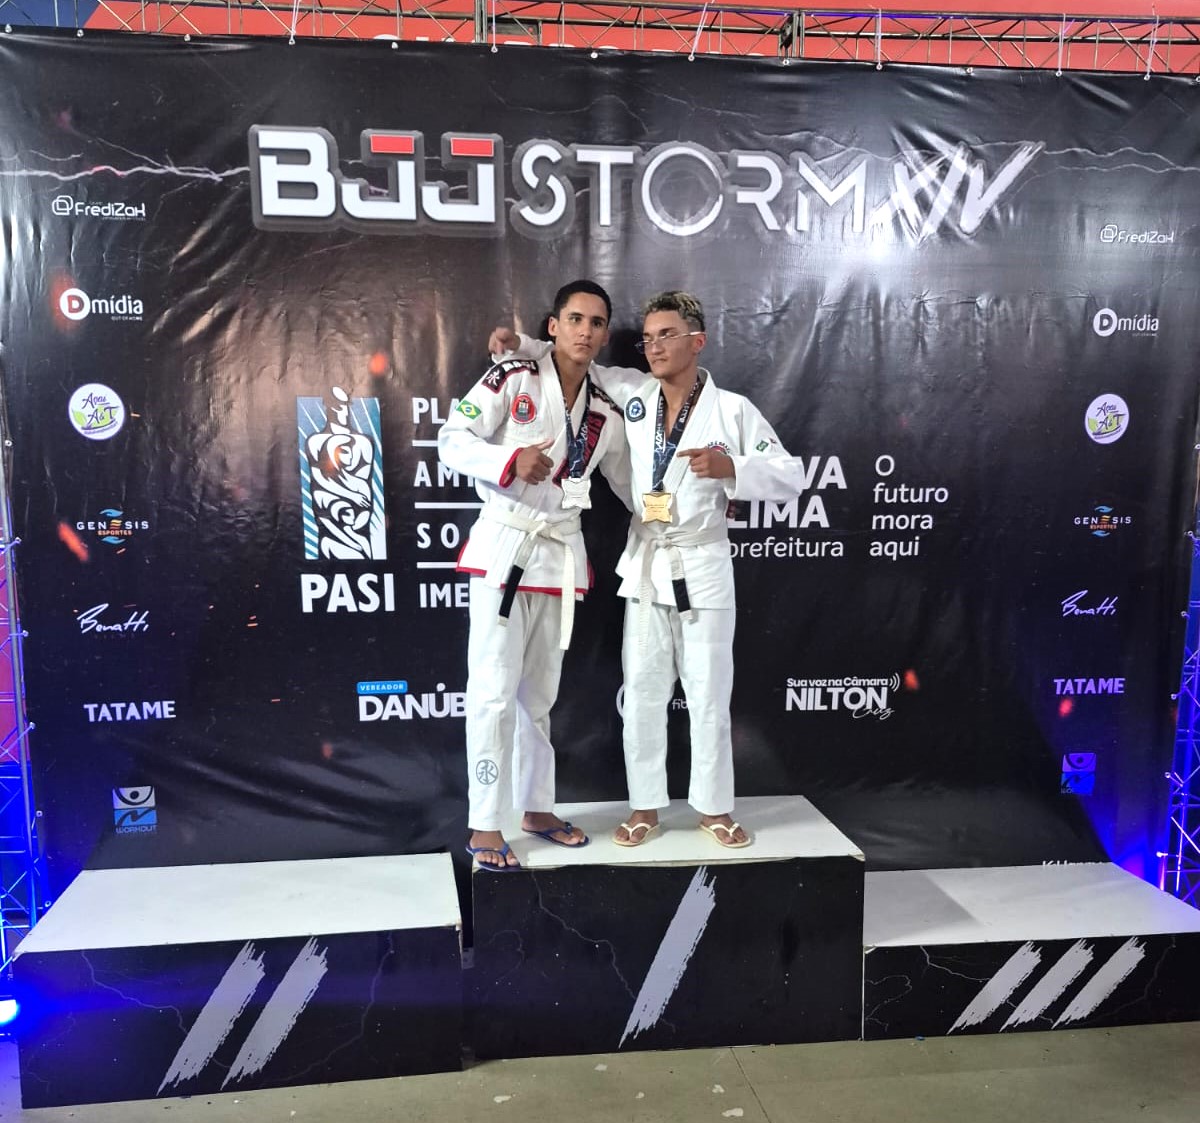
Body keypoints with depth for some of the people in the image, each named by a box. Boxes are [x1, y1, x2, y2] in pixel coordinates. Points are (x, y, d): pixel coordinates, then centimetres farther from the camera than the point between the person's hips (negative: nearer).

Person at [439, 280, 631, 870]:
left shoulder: (605, 414, 9)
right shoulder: (513, 378, -5)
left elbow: (632, 485, 19)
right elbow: (452, 441, -8)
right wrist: (511, 460, -24)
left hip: (560, 556, 5)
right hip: (503, 548, -5)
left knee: (540, 691, 15)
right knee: (494, 690, -4)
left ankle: (536, 807, 28)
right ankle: (484, 826, 7)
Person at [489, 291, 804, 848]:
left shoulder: (732, 409, -8)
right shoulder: (631, 393, 2)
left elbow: (790, 476, -9)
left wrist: (732, 468, -24)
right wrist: (521, 344, 0)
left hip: (703, 567, -3)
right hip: (645, 566, 3)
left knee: (708, 695, 7)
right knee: (642, 693, 9)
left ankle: (714, 808, 23)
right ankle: (645, 806, 24)